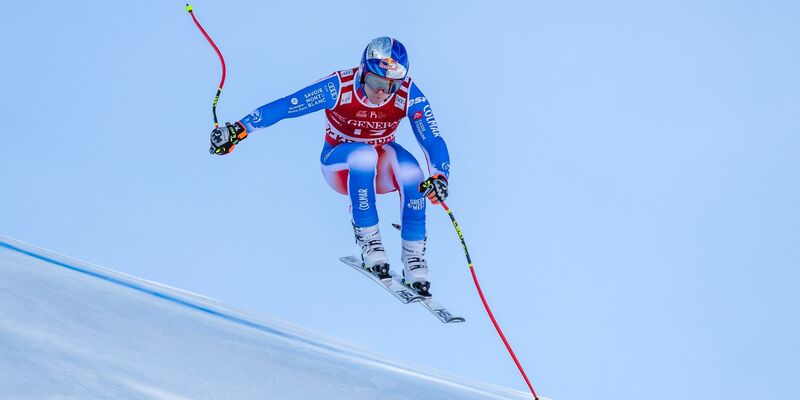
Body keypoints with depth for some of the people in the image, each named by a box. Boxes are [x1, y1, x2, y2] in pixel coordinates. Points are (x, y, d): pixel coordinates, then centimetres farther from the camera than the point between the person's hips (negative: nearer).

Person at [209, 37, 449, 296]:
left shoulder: (408, 95, -22)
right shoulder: (338, 88, -26)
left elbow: (433, 140, -24)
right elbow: (282, 107, -23)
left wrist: (439, 177, -43)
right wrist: (239, 129, -26)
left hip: (381, 167, 2)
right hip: (340, 165, -2)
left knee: (409, 169, -33)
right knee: (365, 155, -37)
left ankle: (413, 253, -21)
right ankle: (368, 238, -25)